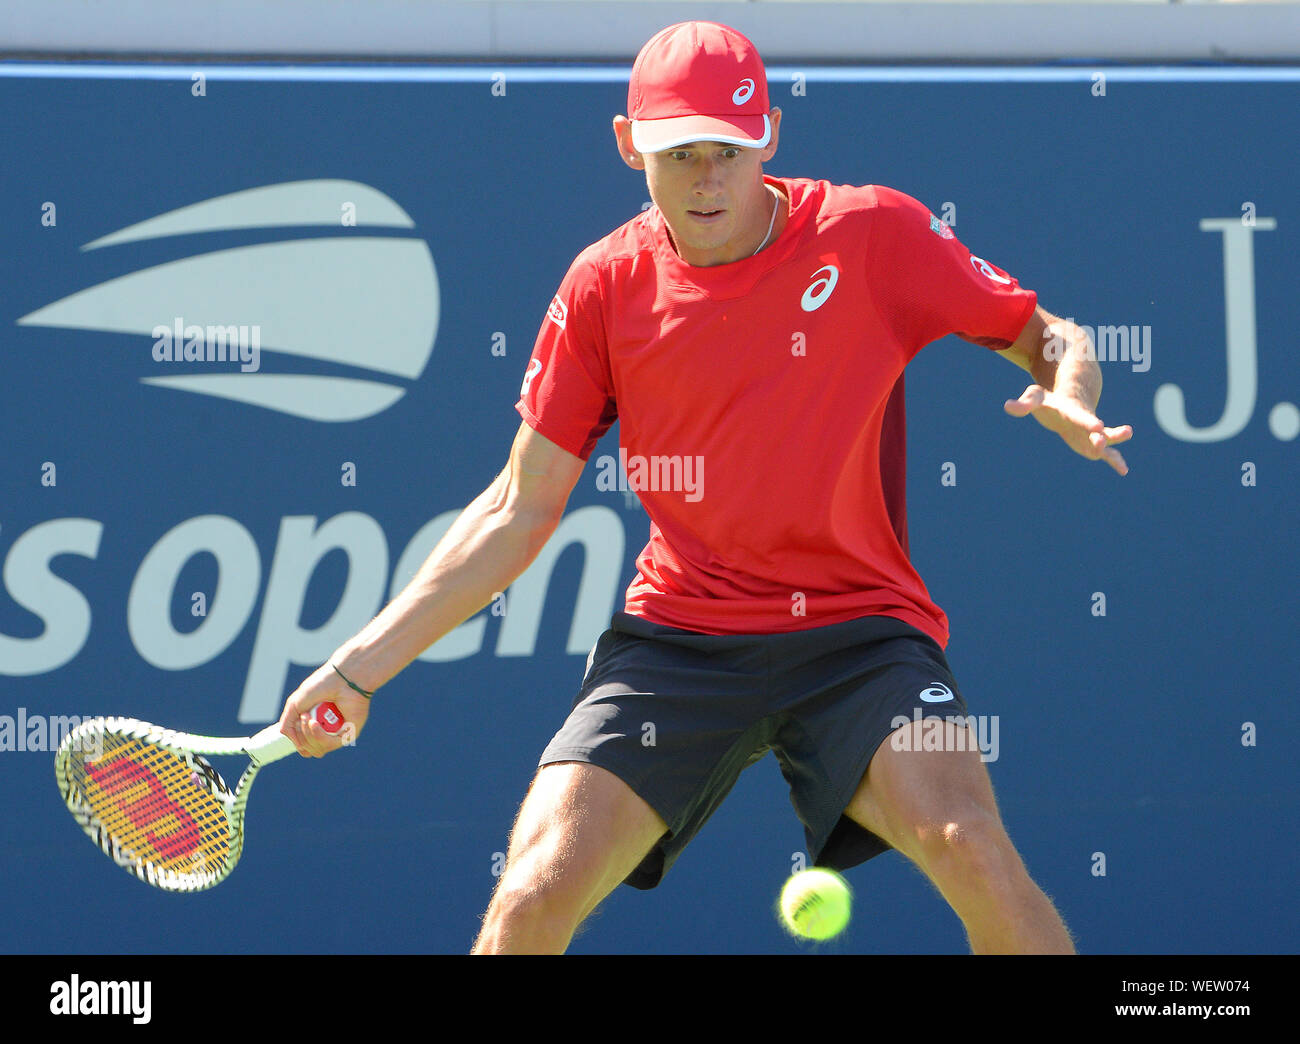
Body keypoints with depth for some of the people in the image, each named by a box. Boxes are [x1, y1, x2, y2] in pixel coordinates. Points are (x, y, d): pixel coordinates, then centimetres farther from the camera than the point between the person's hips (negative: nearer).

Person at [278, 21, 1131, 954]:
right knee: (534, 894, -16)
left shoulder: (874, 233, -4)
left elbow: (1046, 336, 6)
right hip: (677, 635, 2)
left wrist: (1070, 398, -19)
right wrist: (361, 665, 4)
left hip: (859, 631, -1)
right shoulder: (606, 287, 1)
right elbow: (518, 512, 7)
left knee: (970, 849, -28)